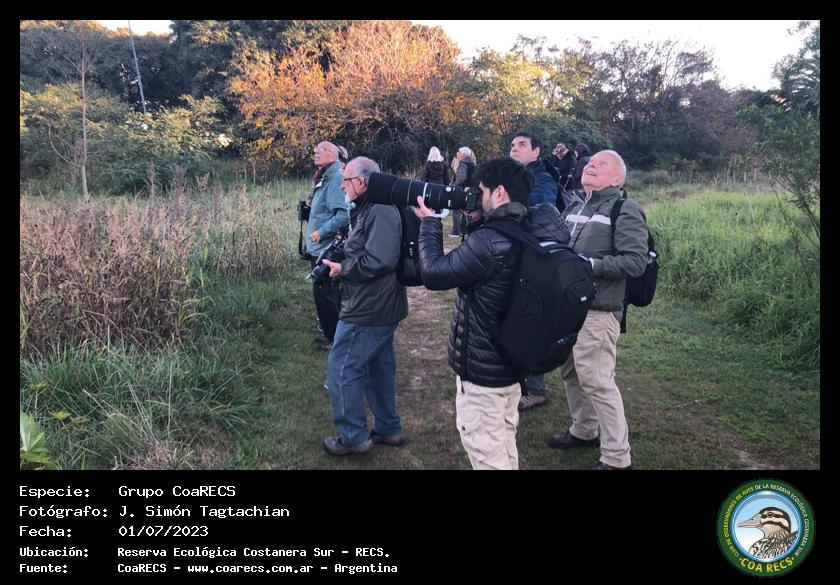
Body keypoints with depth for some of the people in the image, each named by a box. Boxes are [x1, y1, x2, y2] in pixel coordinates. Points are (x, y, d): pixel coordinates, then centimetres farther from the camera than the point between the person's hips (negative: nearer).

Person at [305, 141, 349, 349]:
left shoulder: (335, 178, -17)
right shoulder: (323, 178, 14)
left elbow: (343, 215, -26)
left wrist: (321, 232, -20)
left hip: (326, 249, -10)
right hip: (319, 248, 10)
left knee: (324, 294, -3)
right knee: (322, 293, 17)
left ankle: (336, 337, 9)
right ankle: (330, 333, 30)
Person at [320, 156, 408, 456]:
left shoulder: (380, 211, -20)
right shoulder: (369, 209, 14)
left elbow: (379, 260, -29)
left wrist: (342, 269, -17)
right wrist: (341, 257, 6)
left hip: (368, 309, -11)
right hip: (379, 307, 11)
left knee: (342, 369, 0)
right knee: (379, 366, 19)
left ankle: (353, 436, 13)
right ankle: (388, 428, 32)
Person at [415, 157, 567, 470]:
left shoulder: (490, 240, -27)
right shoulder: (529, 234, 2)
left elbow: (433, 273, -18)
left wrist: (429, 223, -6)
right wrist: (476, 223, 4)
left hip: (482, 367, -9)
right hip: (512, 359, 9)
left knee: (484, 450, 5)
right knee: (504, 441, 24)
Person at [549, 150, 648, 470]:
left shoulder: (624, 210, -6)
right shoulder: (574, 209, 17)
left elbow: (636, 261, -16)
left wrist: (591, 265, -20)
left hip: (596, 310, -8)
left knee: (597, 381, -7)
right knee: (571, 372, 17)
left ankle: (617, 458, 5)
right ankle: (584, 430, 38)